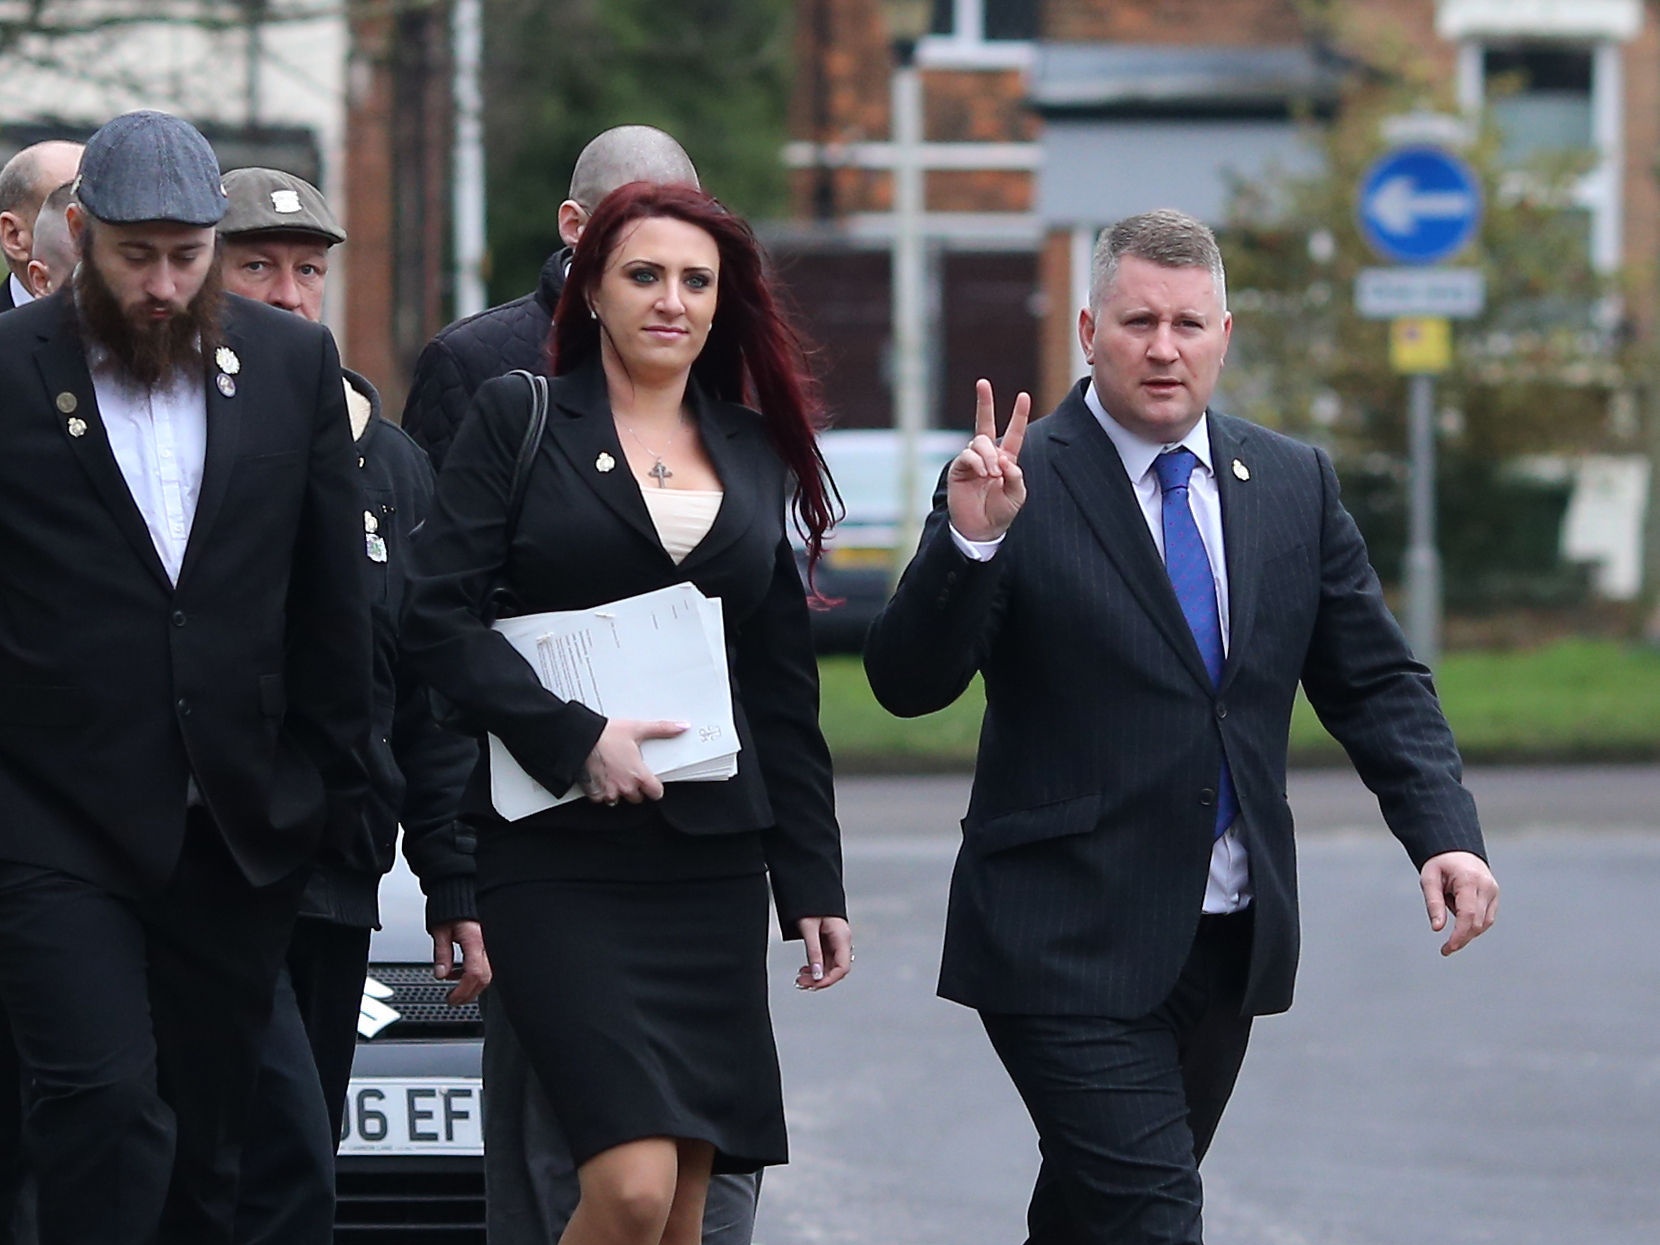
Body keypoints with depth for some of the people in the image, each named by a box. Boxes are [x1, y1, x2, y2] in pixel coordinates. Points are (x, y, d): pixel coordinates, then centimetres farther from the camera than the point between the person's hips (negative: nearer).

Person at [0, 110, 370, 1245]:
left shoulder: (294, 364, 7)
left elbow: (334, 600, 12)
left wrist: (335, 791, 10)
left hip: (237, 835, 3)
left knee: (205, 1143, 7)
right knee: (106, 1104, -17)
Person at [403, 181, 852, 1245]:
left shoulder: (755, 457, 16)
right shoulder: (518, 419, 3)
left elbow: (786, 692, 16)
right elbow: (438, 614, -6)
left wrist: (813, 881, 11)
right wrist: (575, 737, -16)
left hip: (712, 862, 5)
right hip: (561, 858, -5)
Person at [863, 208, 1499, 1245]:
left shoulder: (1293, 485, 8)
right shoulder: (1020, 487, -7)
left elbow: (1377, 682, 11)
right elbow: (908, 684, -12)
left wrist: (1445, 834, -4)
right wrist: (968, 540, -29)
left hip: (1229, 945, 5)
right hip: (1070, 949, -5)